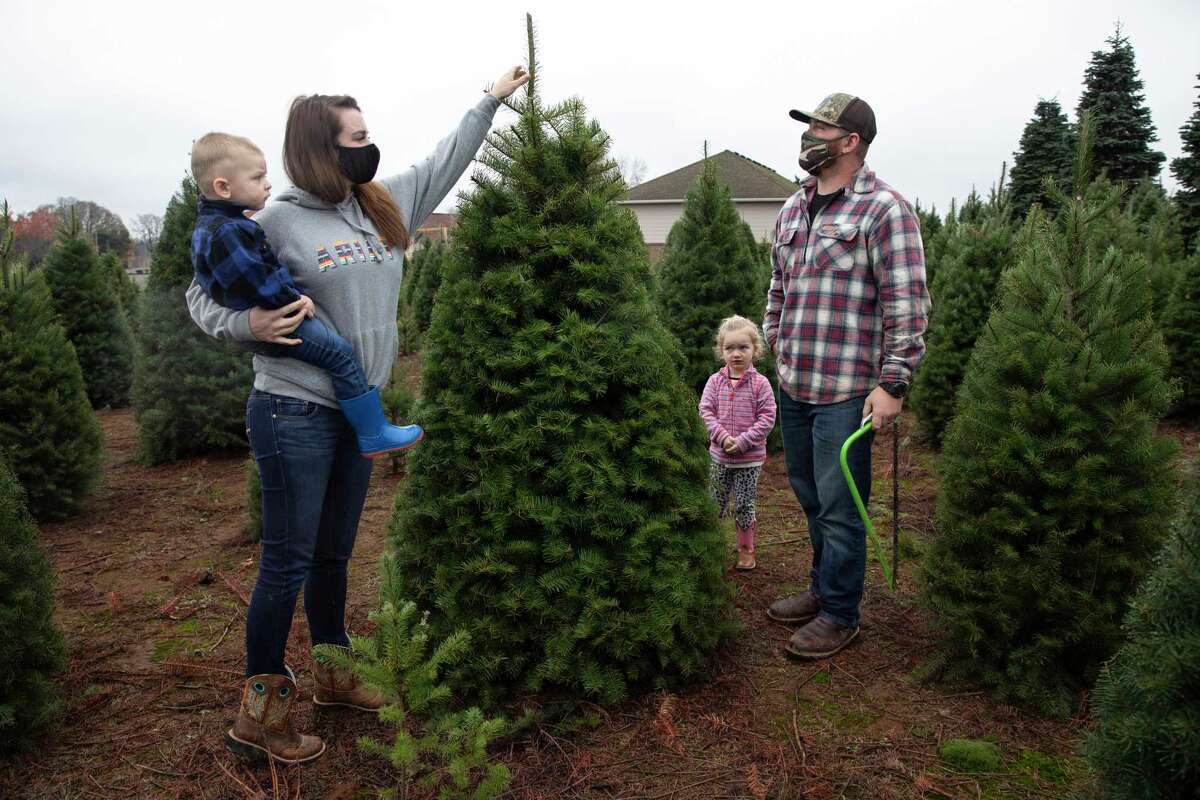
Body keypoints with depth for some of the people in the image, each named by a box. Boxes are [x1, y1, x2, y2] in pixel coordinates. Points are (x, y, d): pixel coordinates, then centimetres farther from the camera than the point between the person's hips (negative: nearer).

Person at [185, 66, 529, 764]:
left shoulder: (386, 206, 8)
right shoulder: (280, 221, -9)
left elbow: (443, 163, 22)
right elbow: (205, 294, -1)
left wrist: (491, 101, 28)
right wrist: (247, 324, -21)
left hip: (356, 414, 7)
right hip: (294, 413, -6)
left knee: (334, 556, 19)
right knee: (288, 562, 0)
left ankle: (333, 675, 36)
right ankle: (260, 712, 16)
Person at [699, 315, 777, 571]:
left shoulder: (760, 383, -8)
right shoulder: (715, 381, -1)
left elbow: (767, 419, -10)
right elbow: (705, 411, -3)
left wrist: (743, 441, -18)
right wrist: (722, 436, -17)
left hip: (750, 458, -2)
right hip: (719, 456, 2)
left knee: (744, 505, 7)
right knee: (715, 504, 10)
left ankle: (746, 549, 23)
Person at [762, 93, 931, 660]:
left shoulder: (884, 210, -9)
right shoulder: (793, 209, 14)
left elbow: (907, 305, -13)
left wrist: (892, 383, -16)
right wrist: (772, 348, 19)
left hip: (846, 390, -7)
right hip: (792, 385, 7)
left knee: (838, 506, 1)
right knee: (810, 498, 18)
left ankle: (840, 614, 19)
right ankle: (823, 588, 36)